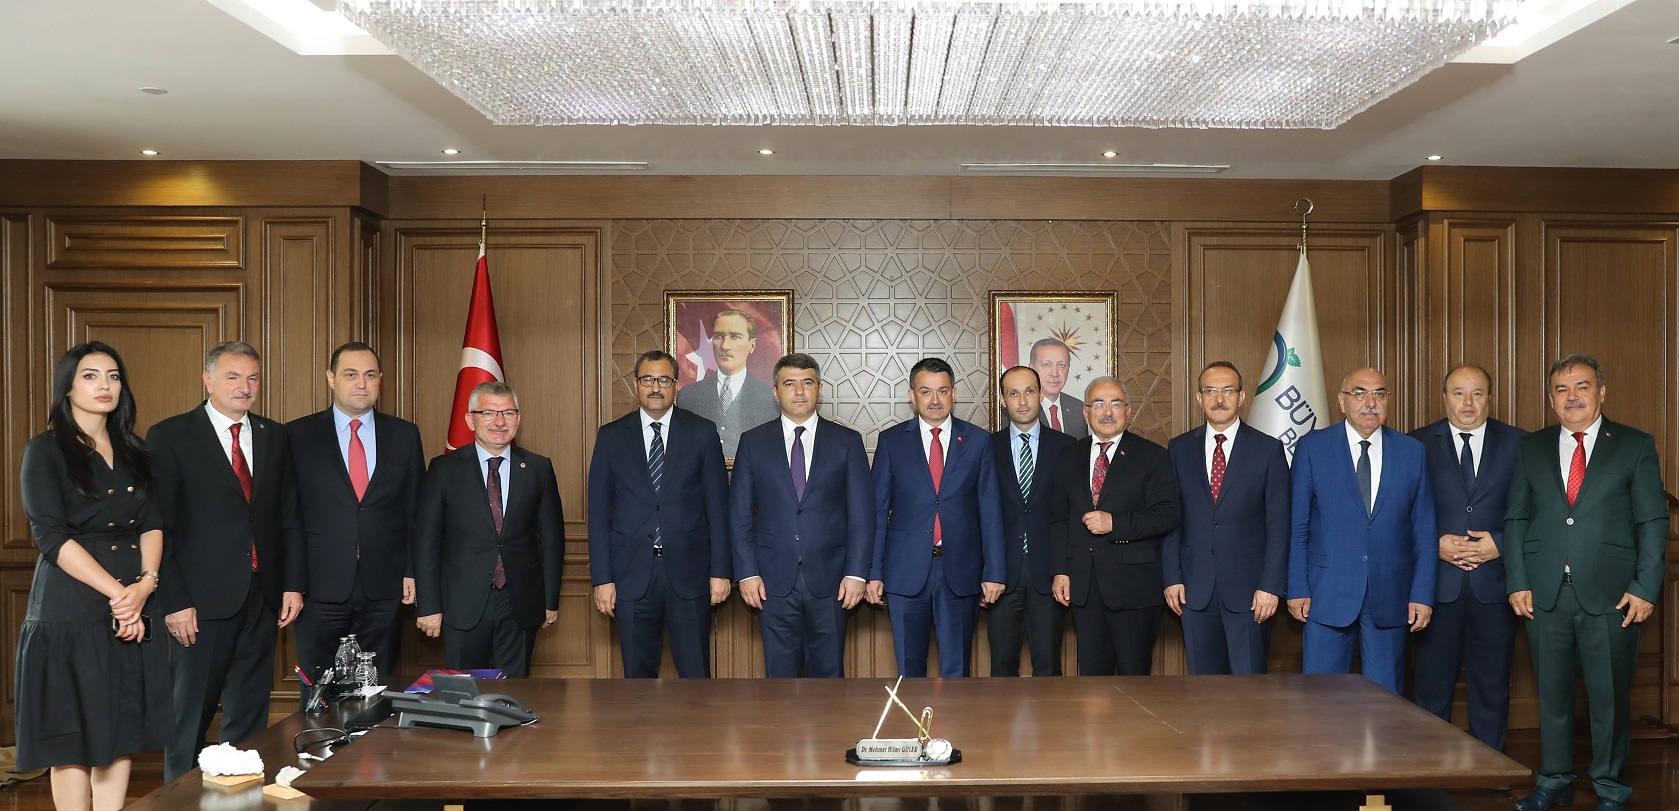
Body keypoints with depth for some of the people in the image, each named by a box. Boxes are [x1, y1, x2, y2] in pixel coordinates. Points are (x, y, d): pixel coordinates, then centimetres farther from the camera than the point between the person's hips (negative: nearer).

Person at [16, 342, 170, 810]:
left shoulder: (132, 453, 14)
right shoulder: (46, 452, -2)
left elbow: (152, 525, 8)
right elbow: (52, 537, -11)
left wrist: (145, 584, -10)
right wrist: (116, 592, -17)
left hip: (133, 613, 5)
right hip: (72, 611, -5)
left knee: (121, 734, 6)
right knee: (73, 740, 0)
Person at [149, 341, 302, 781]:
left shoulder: (275, 437, 10)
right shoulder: (170, 436, -3)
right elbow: (157, 526, -7)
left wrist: (293, 583, 4)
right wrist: (174, 601, -12)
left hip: (263, 597, 4)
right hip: (203, 598, -4)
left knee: (250, 714, 11)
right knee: (189, 715, 5)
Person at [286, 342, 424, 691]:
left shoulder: (404, 435, 8)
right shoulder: (298, 436, 2)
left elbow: (416, 509, 9)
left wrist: (413, 571, 2)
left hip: (384, 588, 1)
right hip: (321, 585, -1)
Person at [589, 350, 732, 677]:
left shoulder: (702, 432, 3)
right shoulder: (611, 436, 5)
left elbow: (717, 506, 2)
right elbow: (598, 512, 4)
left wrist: (721, 570, -2)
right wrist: (602, 578, -1)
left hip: (689, 574, -1)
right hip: (631, 574, 1)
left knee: (696, 674, 2)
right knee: (638, 674, 8)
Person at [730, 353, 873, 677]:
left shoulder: (847, 441, 4)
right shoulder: (753, 443, 6)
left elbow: (862, 513, 1)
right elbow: (740, 515, 5)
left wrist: (856, 573, -6)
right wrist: (746, 573, -3)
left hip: (830, 579, 0)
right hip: (774, 580, 1)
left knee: (829, 672, 6)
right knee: (779, 672, 6)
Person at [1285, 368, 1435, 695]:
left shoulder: (1412, 452, 6)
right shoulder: (1312, 447, 1)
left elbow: (1424, 531, 7)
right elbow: (1297, 527, 1)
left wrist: (1422, 594, 1)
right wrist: (1297, 590, -4)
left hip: (1390, 596, 2)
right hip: (1327, 594, -1)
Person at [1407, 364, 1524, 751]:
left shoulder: (1518, 443, 6)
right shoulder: (1418, 444, 3)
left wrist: (1500, 544, -10)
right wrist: (1436, 544, -11)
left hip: (1494, 583, 1)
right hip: (1438, 584, -1)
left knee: (1492, 686, 9)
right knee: (1432, 688, 5)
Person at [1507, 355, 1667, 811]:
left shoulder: (1635, 446, 3)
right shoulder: (1531, 449, 9)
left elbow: (1653, 522, 0)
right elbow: (1515, 520, 8)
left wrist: (1646, 588, -7)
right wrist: (1517, 582, 0)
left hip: (1610, 595, -2)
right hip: (1545, 594, 2)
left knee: (1610, 696, 5)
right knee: (1552, 692, 11)